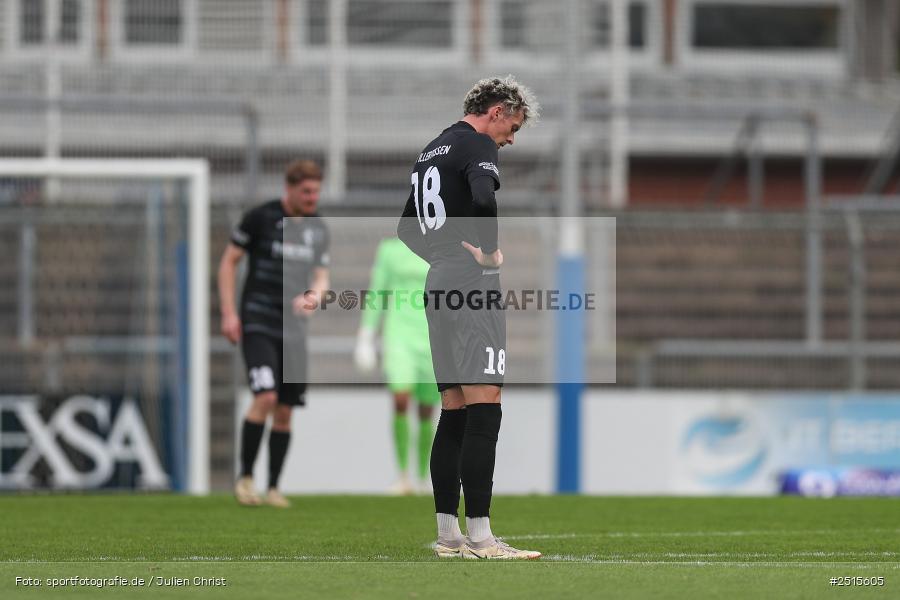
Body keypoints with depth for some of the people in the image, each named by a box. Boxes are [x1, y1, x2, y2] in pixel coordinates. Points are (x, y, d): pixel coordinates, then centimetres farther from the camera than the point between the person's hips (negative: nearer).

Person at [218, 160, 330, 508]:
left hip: (294, 330, 5)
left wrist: (314, 295, -8)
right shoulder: (260, 217, -6)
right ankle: (245, 477, -7)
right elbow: (228, 261, -1)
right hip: (257, 325, -5)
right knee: (266, 397, -20)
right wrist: (228, 313, -8)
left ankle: (273, 488, 12)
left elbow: (321, 275, 16)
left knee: (285, 411, 4)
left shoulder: (318, 228, 10)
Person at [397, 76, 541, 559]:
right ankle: (479, 537, -17)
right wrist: (490, 252, -12)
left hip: (439, 285, 9)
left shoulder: (431, 152, 21)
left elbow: (408, 227, 26)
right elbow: (483, 199, -27)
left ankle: (448, 534, 10)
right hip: (474, 287, -9)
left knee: (454, 414, 11)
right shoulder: (477, 145, -7)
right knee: (484, 410, -11)